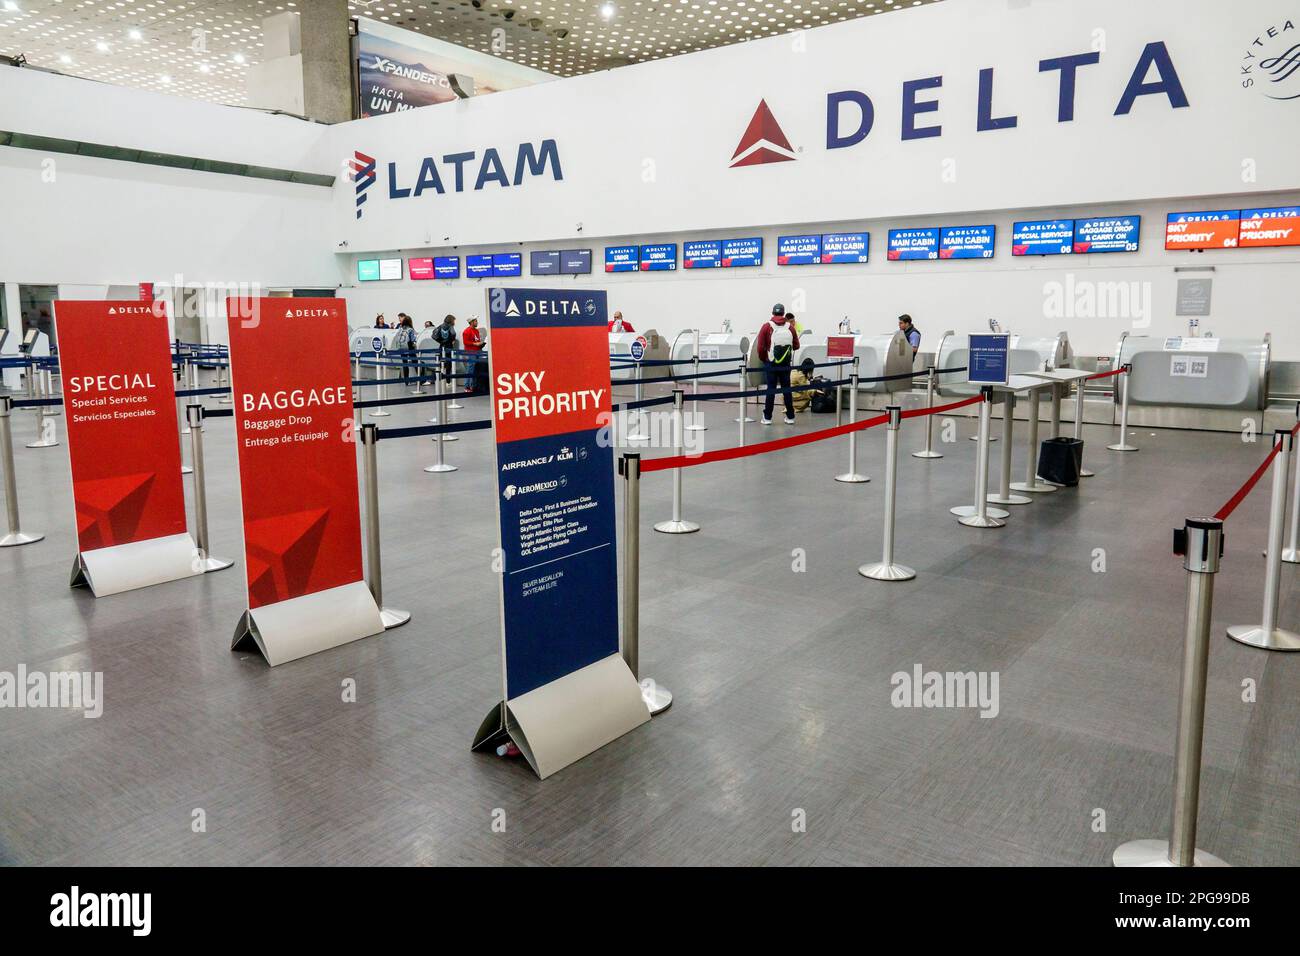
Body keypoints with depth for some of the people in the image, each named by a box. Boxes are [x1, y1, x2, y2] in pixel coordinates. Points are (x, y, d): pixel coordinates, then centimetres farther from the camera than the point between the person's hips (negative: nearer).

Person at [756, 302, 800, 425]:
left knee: (771, 390, 3)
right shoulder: (790, 327, -1)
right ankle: (790, 417, 14)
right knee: (786, 389, 9)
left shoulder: (767, 326, -6)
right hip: (786, 365, 2)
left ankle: (767, 417, 4)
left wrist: (763, 359, 9)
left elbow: (760, 347, -7)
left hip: (771, 364, -1)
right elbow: (796, 346, 3)